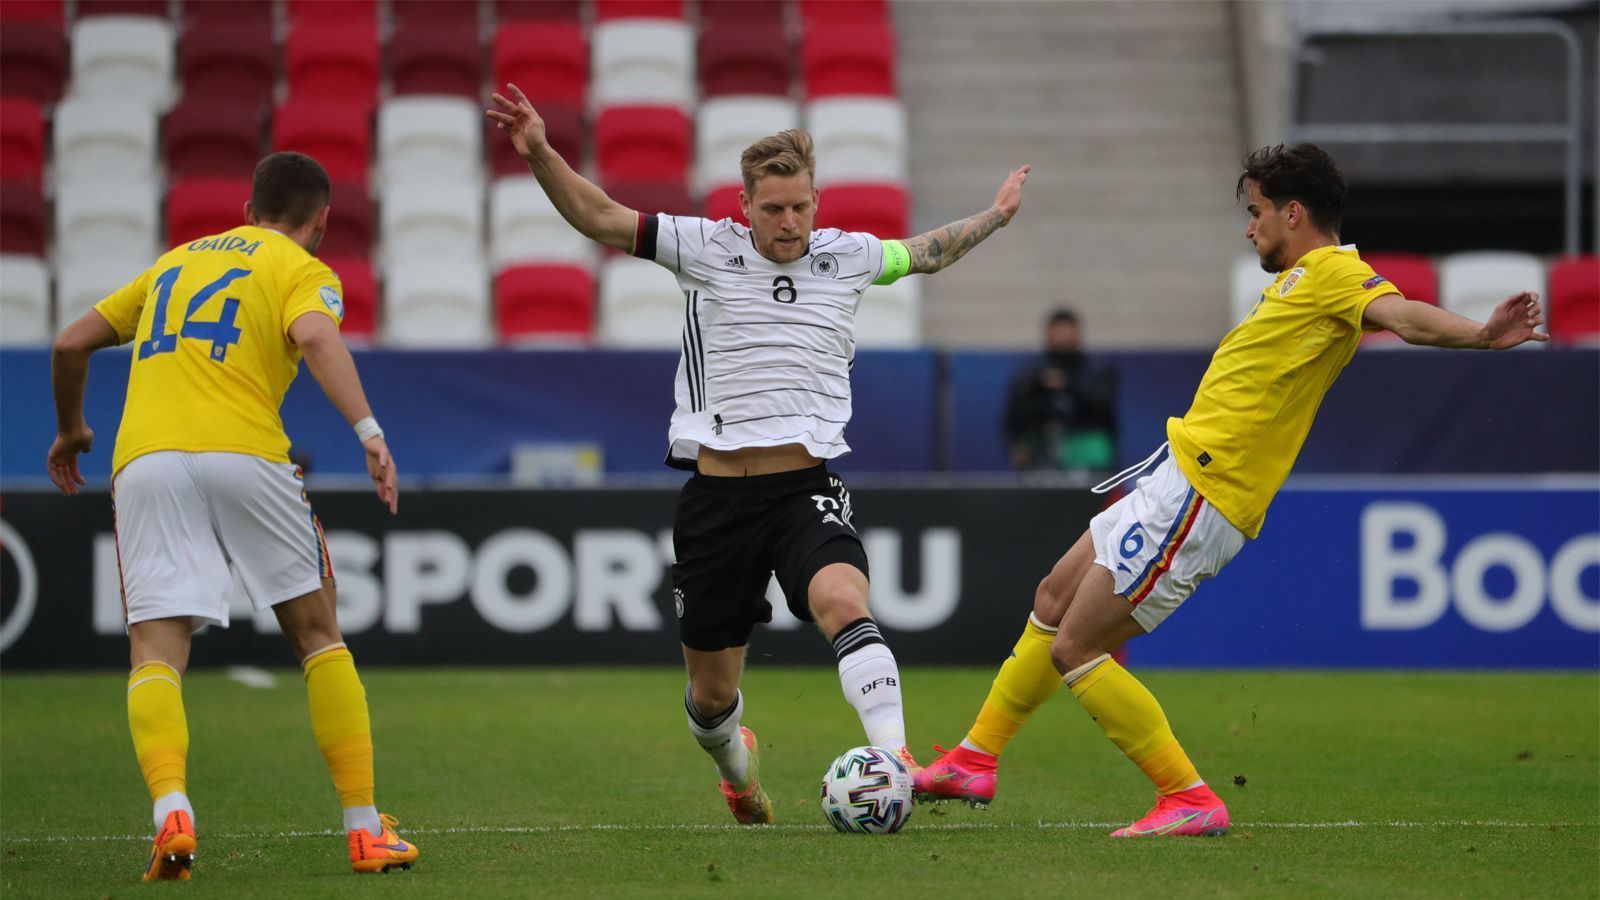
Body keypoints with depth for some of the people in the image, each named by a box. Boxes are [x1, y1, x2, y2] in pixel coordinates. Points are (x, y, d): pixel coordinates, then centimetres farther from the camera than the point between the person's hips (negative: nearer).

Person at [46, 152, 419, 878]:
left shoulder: (177, 261, 29)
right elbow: (316, 337, -10)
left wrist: (71, 430, 46)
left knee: (155, 654, -2)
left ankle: (171, 812, -28)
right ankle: (364, 829, 9)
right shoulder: (302, 271, 13)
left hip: (143, 462, 3)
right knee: (318, 635, 11)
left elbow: (72, 343, 31)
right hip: (243, 452, -3)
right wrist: (368, 431, -20)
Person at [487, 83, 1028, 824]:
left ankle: (894, 762, -41)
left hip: (806, 490, 0)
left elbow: (926, 253, 30)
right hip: (716, 494, 0)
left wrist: (996, 214, 34)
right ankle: (737, 770, 42)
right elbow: (600, 218, -1)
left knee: (842, 601, -33)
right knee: (711, 692, 9)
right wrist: (540, 154, -14)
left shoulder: (848, 257, 9)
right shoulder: (706, 249, 2)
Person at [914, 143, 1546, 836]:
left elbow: (1401, 315, -30)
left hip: (1200, 494, -10)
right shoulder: (1305, 281, 17)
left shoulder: (1332, 271, -14)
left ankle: (1189, 800, -6)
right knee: (1053, 600, 21)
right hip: (1178, 476, 10)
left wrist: (1480, 335, -47)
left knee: (1073, 650, -9)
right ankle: (974, 763, 33)